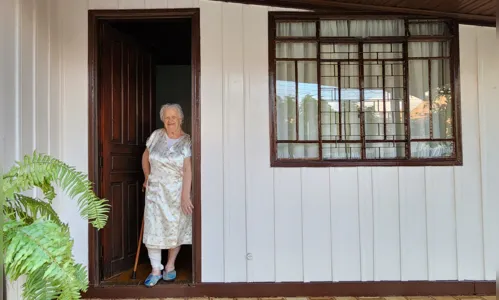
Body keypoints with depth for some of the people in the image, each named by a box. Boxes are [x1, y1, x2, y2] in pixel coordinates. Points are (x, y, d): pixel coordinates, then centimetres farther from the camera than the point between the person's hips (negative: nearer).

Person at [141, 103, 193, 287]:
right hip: (155, 191, 3)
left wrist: (185, 196, -22)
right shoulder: (156, 135, 2)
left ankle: (170, 266, 26)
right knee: (153, 228, 1)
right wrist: (147, 178, 14)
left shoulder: (187, 141, -10)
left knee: (176, 228, 7)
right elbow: (145, 156, 17)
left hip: (177, 191, -3)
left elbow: (188, 170, -17)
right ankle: (156, 270, 12)